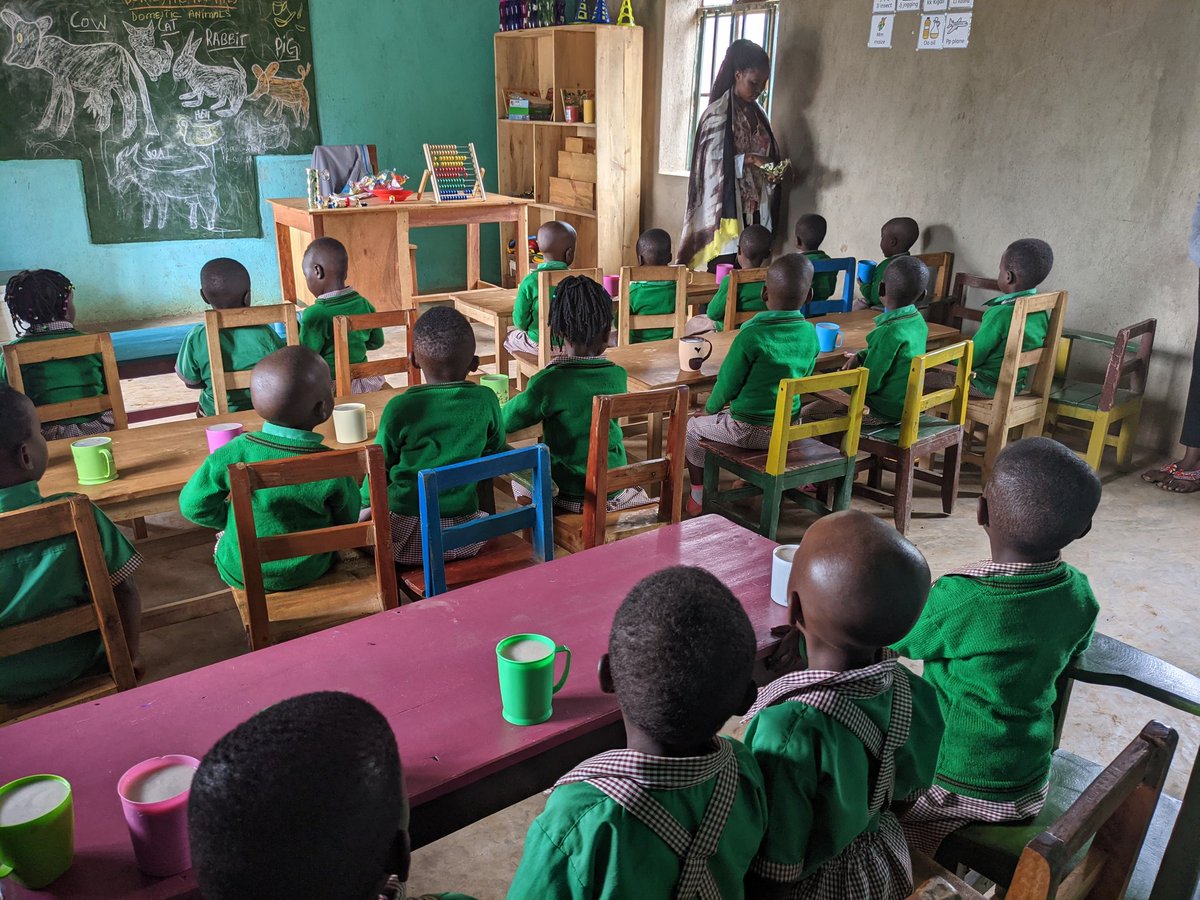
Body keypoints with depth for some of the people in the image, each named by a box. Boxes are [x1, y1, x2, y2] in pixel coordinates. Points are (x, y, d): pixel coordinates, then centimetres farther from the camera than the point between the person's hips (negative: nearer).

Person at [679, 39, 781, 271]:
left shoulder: (757, 113, 14)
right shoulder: (718, 114, -9)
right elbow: (711, 163, -13)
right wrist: (748, 159, -23)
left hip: (755, 210, 7)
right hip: (727, 207, -7)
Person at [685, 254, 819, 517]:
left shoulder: (751, 335, -22)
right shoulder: (810, 334, -6)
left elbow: (728, 384, -12)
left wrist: (710, 409, 7)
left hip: (750, 431, -6)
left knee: (693, 427, 19)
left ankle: (697, 497, 24)